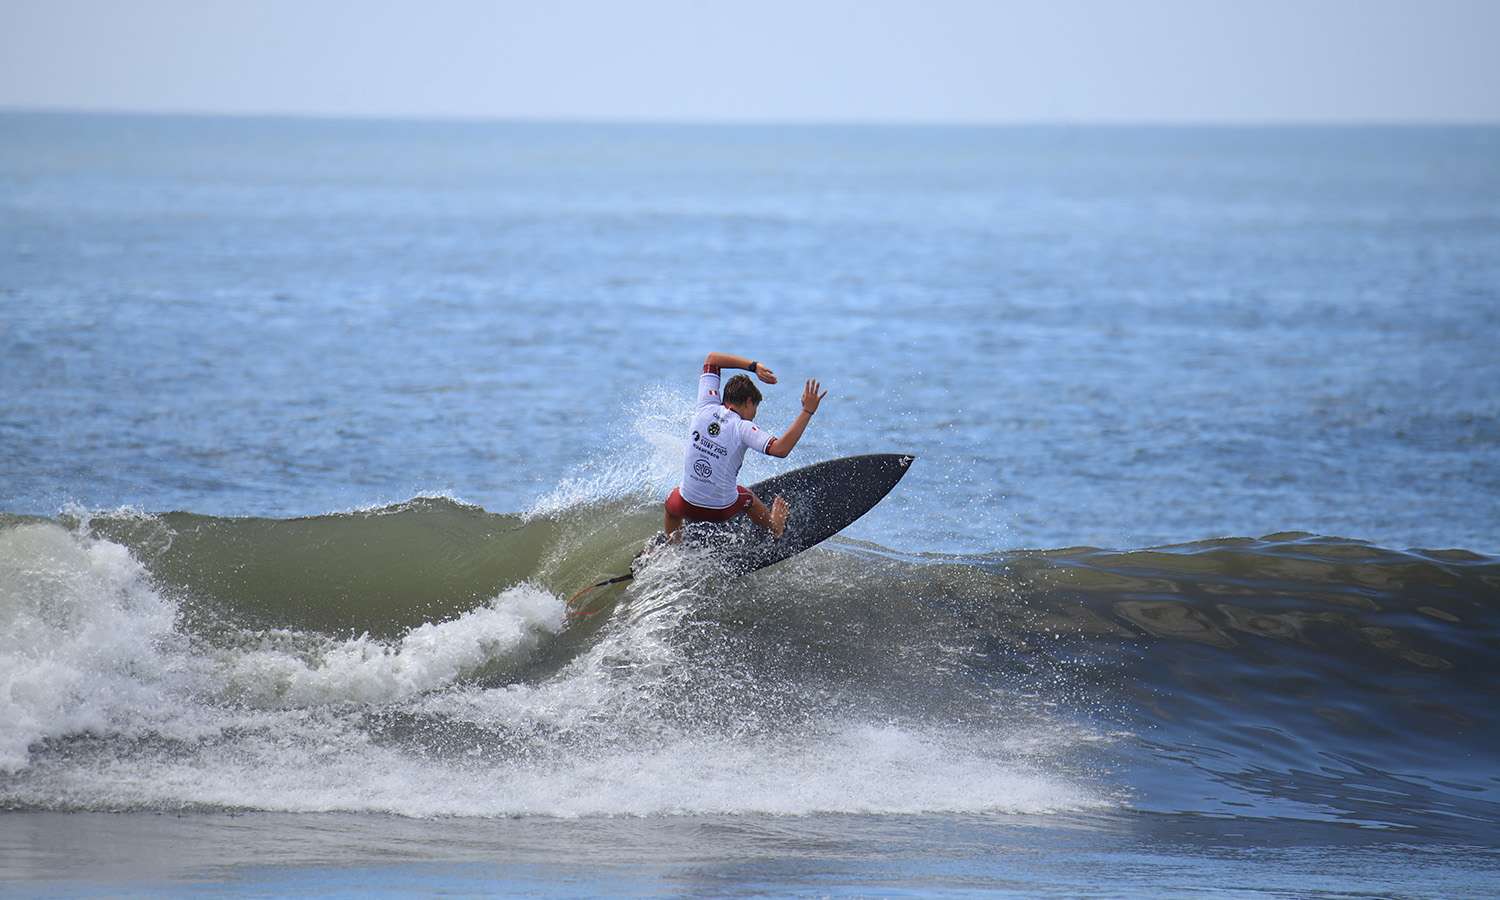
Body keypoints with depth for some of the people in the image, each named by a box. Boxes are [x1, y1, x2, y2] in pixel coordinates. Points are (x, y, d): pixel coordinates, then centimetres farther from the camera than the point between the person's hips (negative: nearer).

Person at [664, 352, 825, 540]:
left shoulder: (707, 407, -7)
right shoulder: (743, 428, -19)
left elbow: (711, 359, 5)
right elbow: (780, 449, -33)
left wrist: (753, 366, 1)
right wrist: (807, 411, -29)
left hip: (687, 507, 2)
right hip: (722, 510, -2)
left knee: (672, 499, 39)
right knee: (747, 498, 35)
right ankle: (775, 528, 60)